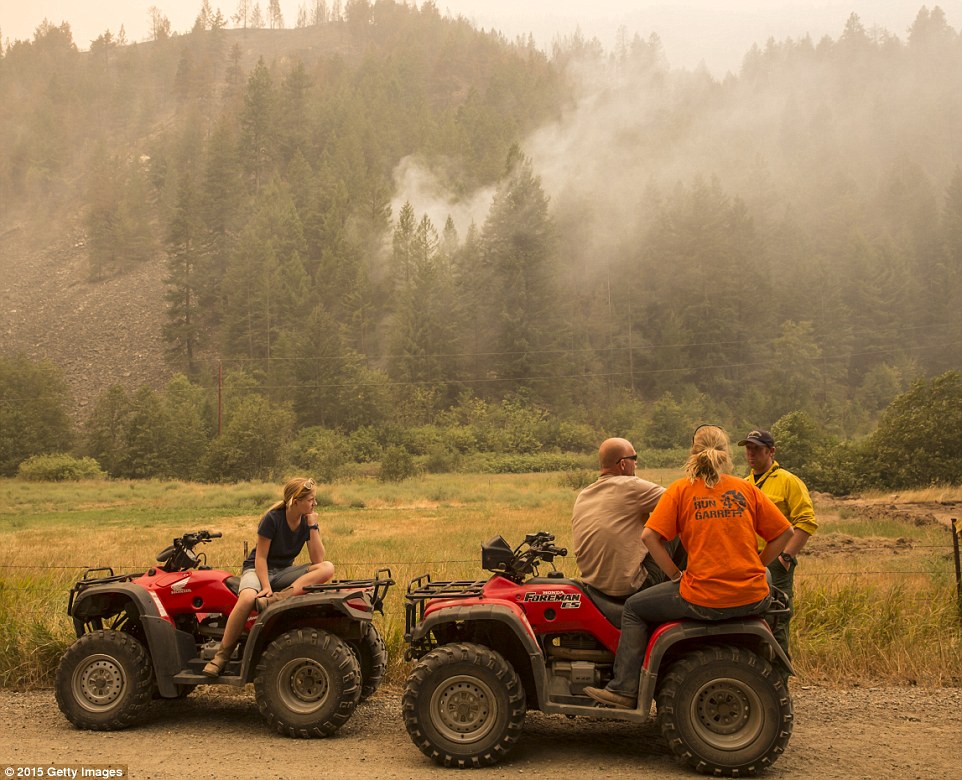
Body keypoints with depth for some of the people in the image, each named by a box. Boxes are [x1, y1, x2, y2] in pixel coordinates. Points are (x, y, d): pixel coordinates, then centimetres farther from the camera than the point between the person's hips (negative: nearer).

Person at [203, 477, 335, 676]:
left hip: (285, 571, 4)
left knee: (328, 568, -25)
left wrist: (312, 526, -16)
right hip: (258, 569, -4)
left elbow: (317, 560, -10)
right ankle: (221, 656, -27)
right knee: (247, 598, -41)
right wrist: (266, 587, -27)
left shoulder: (308, 521, -3)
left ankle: (278, 599, -39)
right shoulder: (273, 519, -16)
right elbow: (260, 557, -15)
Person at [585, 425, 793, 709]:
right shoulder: (746, 489, 7)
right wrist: (755, 568, 13)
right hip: (752, 600, 3)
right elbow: (784, 532, 8)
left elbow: (649, 535, -8)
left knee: (634, 608, 18)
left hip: (703, 600, -3)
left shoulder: (681, 489, 1)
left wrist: (676, 575, 1)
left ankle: (624, 689, 15)